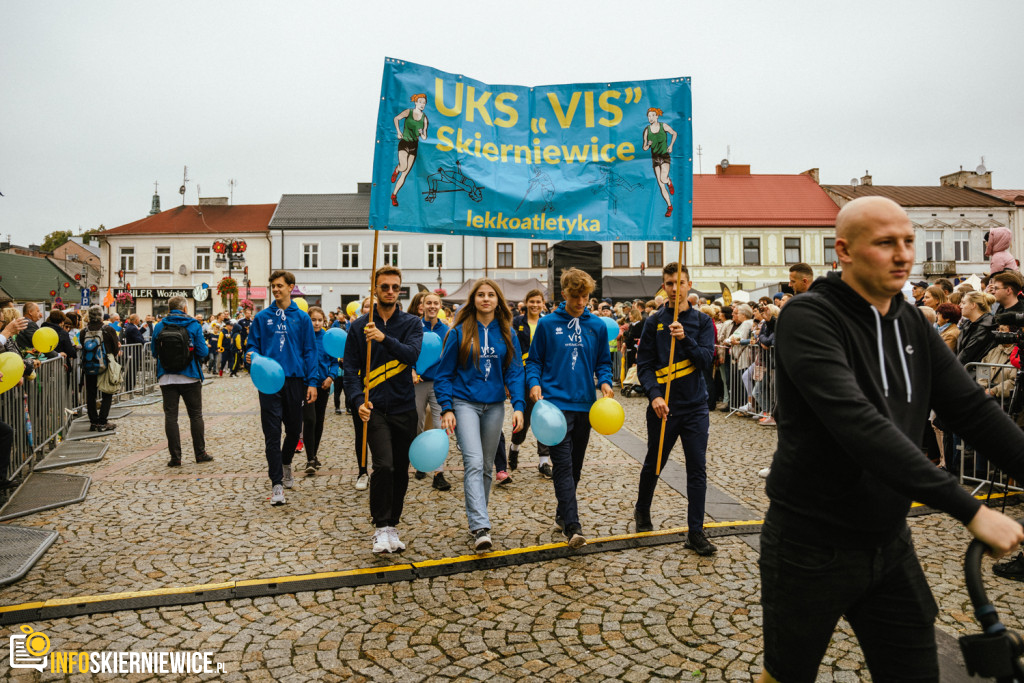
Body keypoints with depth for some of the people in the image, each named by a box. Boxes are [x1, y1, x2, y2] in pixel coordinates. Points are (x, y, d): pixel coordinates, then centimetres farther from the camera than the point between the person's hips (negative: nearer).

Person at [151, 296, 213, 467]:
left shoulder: (159, 326, 1)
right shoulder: (194, 325, -6)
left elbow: (154, 352, 5)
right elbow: (203, 352, -9)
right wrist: (206, 346, 12)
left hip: (167, 378, 2)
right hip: (190, 377, -1)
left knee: (170, 416, 5)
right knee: (196, 415, 8)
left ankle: (175, 456, 5)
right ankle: (200, 453, 12)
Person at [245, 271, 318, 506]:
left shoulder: (302, 318, 5)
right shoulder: (262, 317, 6)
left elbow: (310, 351, 3)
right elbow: (253, 345, 10)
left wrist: (312, 382, -4)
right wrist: (251, 355, -15)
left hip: (295, 379, 1)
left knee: (294, 429, 12)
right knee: (272, 433, -4)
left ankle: (286, 463, 41)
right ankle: (277, 483, 0)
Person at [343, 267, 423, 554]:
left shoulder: (412, 323, 4)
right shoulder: (359, 327, 4)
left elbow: (412, 354, -15)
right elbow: (351, 369, 1)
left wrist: (385, 339, -30)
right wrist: (358, 401, -14)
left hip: (404, 408, 2)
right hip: (374, 408, -2)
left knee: (400, 470, 9)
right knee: (383, 465, -17)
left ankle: (392, 525, 26)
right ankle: (381, 527, -4)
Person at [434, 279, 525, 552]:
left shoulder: (507, 335, 5)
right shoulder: (460, 332, -2)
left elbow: (514, 372, 3)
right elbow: (444, 373, 0)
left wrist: (518, 406, -10)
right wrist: (446, 408, -8)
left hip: (494, 405, 4)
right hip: (465, 403, -3)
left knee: (487, 466, 11)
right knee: (474, 463, -16)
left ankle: (476, 518, 27)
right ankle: (480, 527, -19)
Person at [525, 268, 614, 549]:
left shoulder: (597, 326, 7)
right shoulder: (547, 324, 0)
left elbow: (603, 362, 14)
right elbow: (534, 360, 6)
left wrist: (605, 381, -5)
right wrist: (534, 383, -12)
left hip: (585, 404, 4)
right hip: (556, 403, -3)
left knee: (575, 465, 14)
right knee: (563, 465, -10)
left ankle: (562, 513, 32)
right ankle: (572, 525, -12)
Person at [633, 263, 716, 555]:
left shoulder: (702, 321, 4)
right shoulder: (654, 322, 1)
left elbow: (706, 359, -7)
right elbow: (644, 364, -3)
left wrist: (685, 339, -22)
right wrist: (654, 395, -17)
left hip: (695, 406, 1)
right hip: (663, 406, 0)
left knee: (697, 470, 1)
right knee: (653, 463, 14)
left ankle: (695, 532, 10)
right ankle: (642, 511, 38)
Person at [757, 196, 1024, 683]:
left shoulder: (911, 324, 6)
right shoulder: (809, 317, -19)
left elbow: (972, 408, 4)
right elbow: (858, 424, -30)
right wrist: (969, 510, -30)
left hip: (889, 544, 6)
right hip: (813, 547, -6)